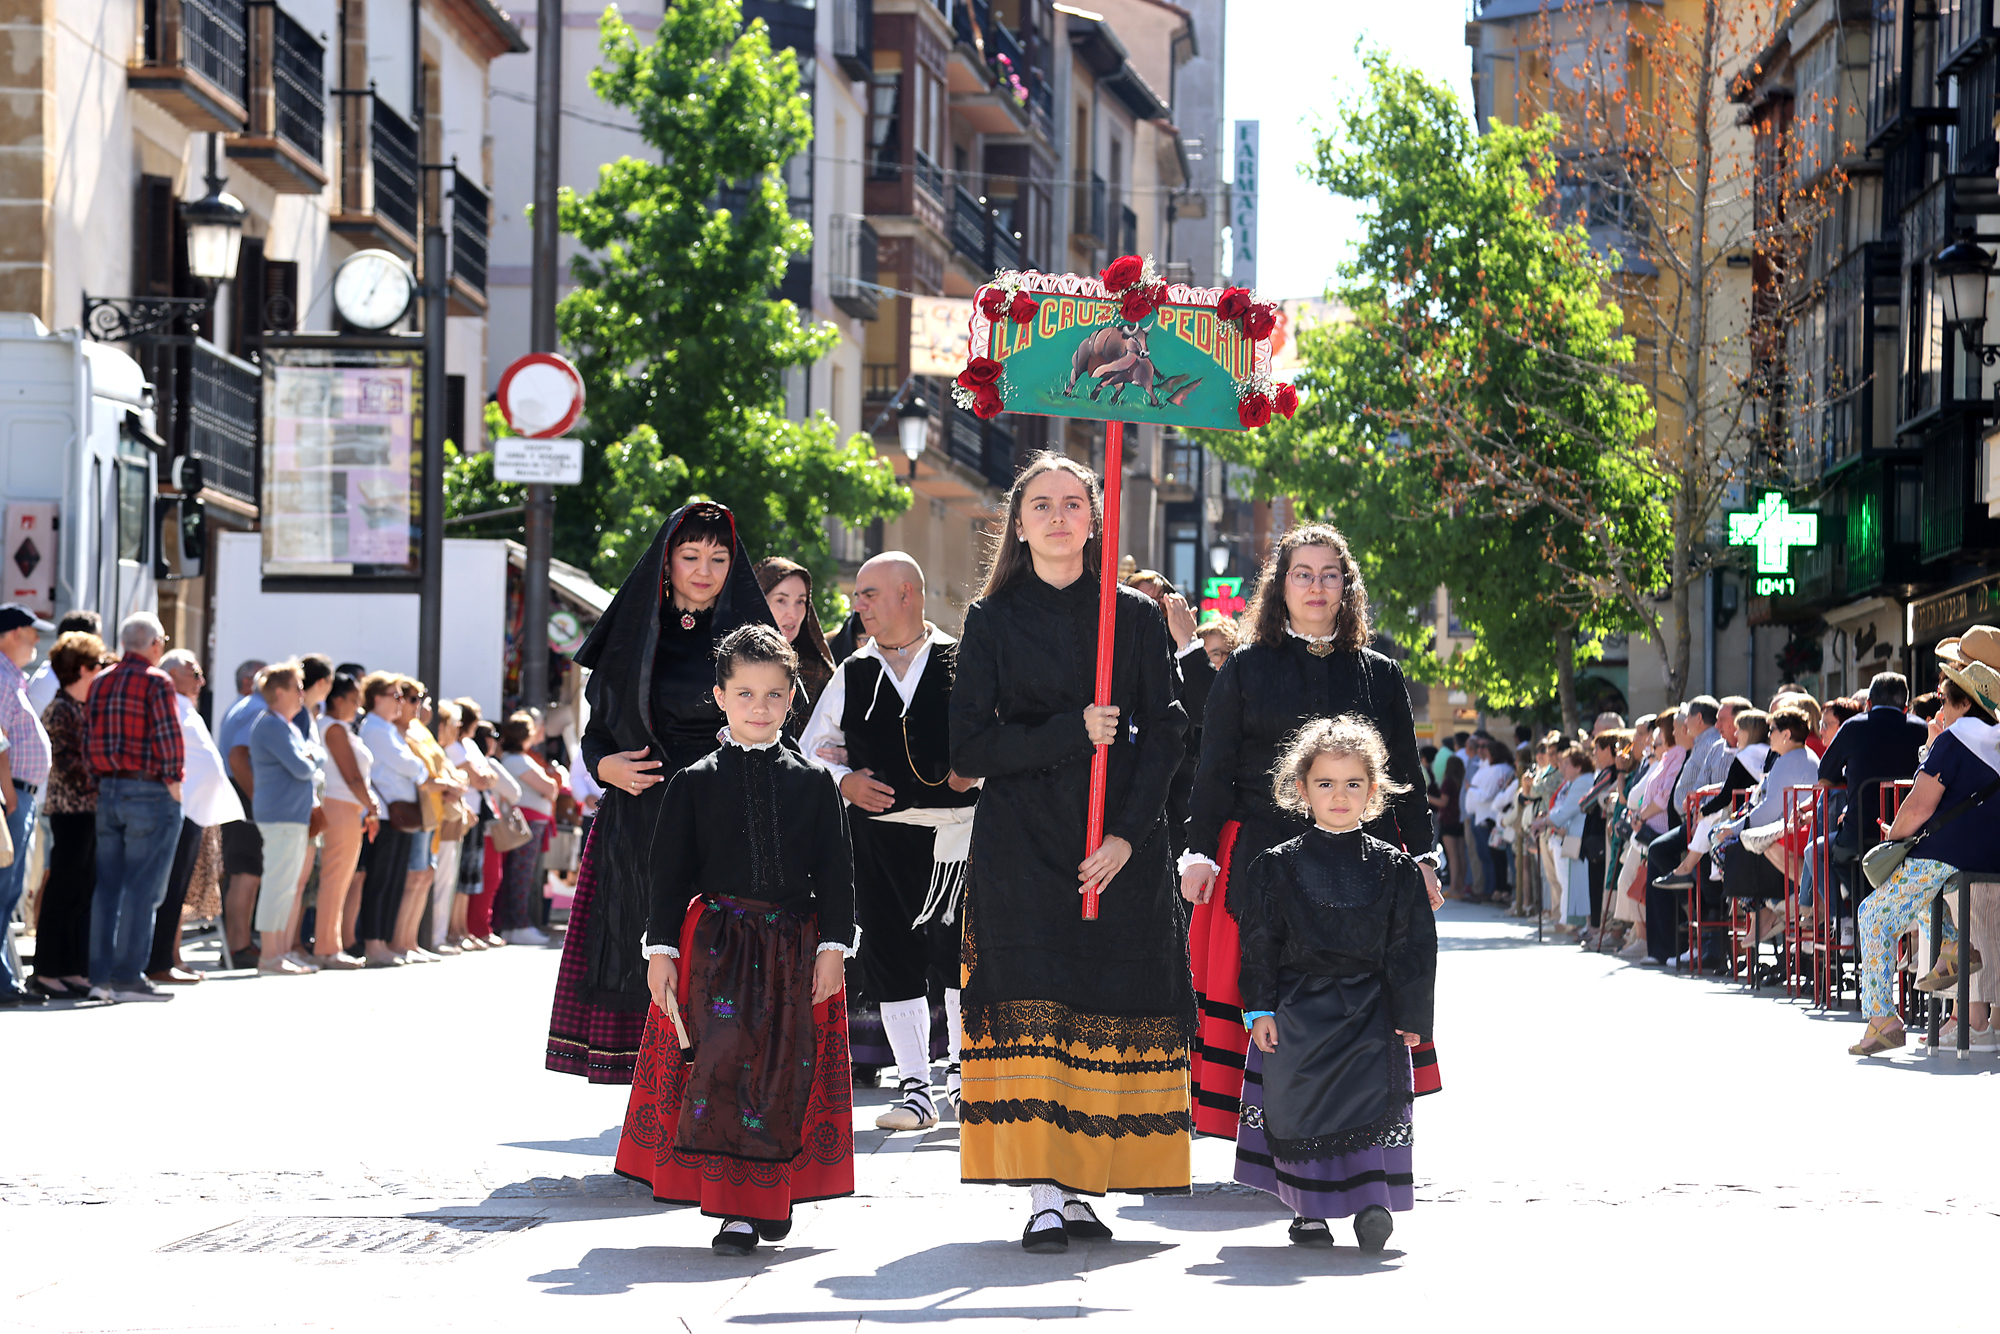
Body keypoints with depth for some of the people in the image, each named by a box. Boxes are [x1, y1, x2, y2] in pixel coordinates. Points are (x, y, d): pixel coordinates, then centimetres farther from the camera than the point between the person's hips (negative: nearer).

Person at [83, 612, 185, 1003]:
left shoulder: (100, 684, 12)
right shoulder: (156, 682, -9)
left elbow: (89, 739, 10)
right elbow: (169, 736, -15)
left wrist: (100, 778, 12)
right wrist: (173, 781, -7)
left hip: (108, 791, 7)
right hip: (149, 792, -7)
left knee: (107, 885, 8)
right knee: (143, 887, -4)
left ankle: (100, 975, 7)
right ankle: (128, 976, -6)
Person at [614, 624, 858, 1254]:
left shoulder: (812, 783, 6)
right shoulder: (695, 783, 4)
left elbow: (835, 871, 6)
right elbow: (669, 871, 4)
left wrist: (833, 947, -2)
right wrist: (661, 949, -3)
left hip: (794, 949, 2)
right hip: (715, 945, -1)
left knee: (785, 1074, 1)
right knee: (724, 1060, -13)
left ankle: (772, 1196, 17)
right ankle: (735, 1208, -9)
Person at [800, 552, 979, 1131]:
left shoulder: (959, 664, 2)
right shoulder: (852, 675, 11)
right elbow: (812, 747, 16)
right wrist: (844, 781, -1)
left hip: (953, 831, -3)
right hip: (877, 830, 3)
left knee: (958, 953, -3)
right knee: (890, 958, 2)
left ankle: (963, 1075, 13)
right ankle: (914, 1087, 9)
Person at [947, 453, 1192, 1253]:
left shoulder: (1136, 618, 9)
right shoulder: (992, 620, 7)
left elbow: (1163, 737, 4)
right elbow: (967, 747, 0)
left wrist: (1127, 836, -9)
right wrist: (1071, 733, -12)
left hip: (1121, 848, 1)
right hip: (1020, 848, -1)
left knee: (1112, 1016, -3)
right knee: (1031, 1017, -10)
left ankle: (1080, 1187, 3)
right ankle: (1043, 1199, -12)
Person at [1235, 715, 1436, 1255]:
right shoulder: (1277, 867, 3)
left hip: (1369, 1015, -1)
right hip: (1297, 1013, 1)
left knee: (1372, 1104, -6)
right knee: (1297, 1105, -1)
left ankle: (1373, 1200, 0)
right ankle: (1310, 1210, 3)